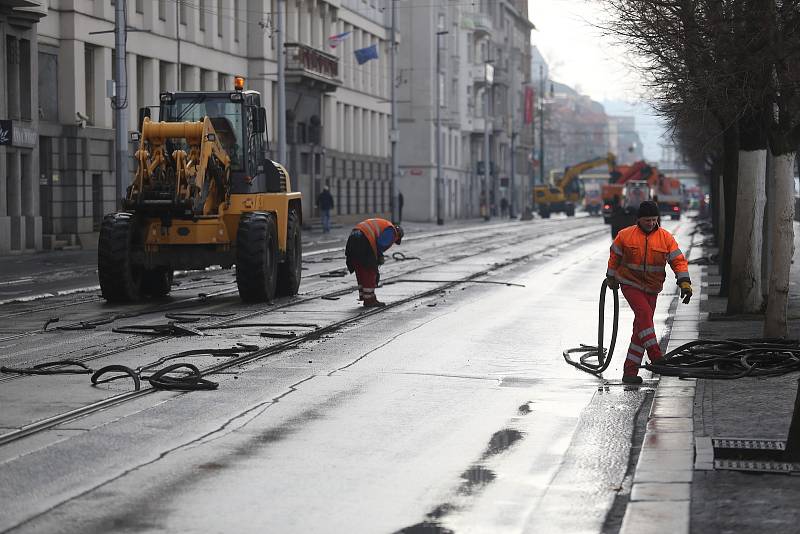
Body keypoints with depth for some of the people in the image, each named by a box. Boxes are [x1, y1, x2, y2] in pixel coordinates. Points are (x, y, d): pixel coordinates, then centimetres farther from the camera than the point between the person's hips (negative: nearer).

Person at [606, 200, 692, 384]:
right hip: (630, 284, -3)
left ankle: (630, 371, 6)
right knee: (644, 313, -26)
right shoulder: (625, 235, -6)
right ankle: (656, 357, -30)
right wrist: (611, 277, 20)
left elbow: (678, 260, -4)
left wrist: (685, 283, -16)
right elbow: (615, 256, 10)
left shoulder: (665, 238, -4)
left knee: (641, 326, 2)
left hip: (651, 289, 3)